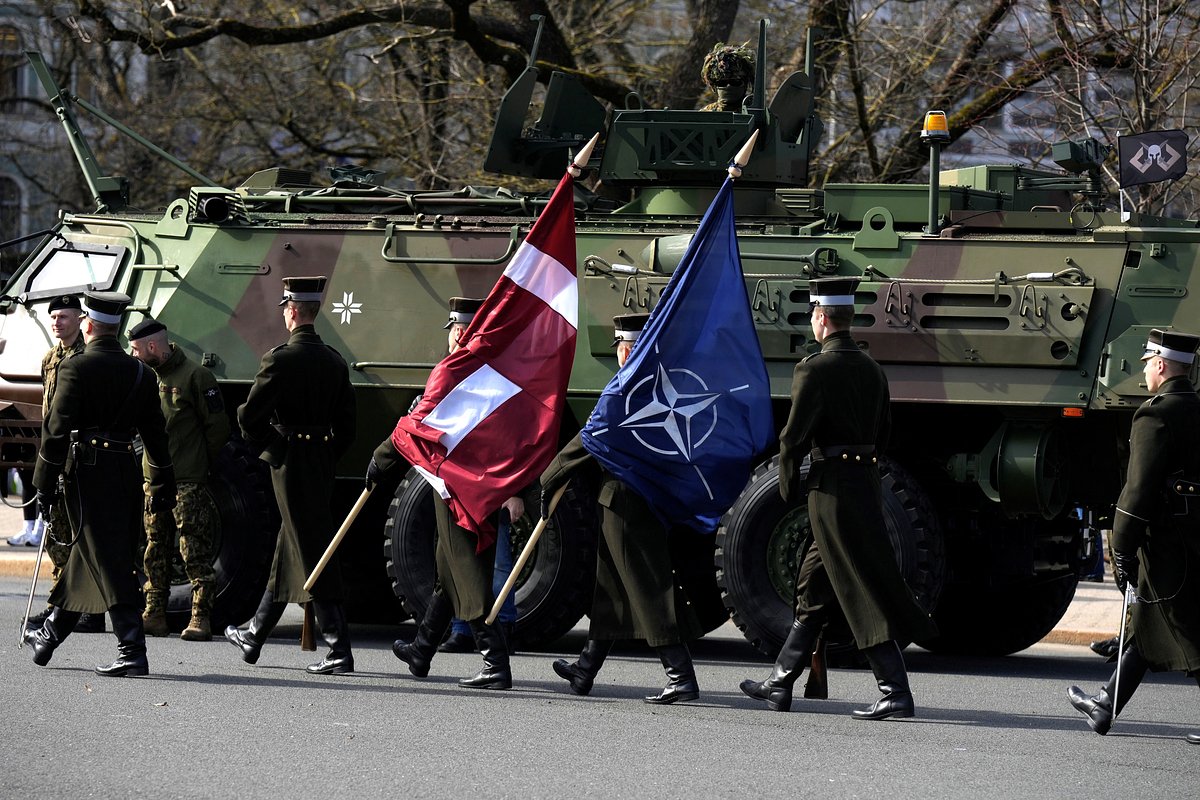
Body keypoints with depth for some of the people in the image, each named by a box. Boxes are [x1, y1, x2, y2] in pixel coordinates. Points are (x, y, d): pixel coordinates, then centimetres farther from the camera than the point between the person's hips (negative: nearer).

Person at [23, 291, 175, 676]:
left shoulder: (76, 368, -8)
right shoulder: (140, 373, 10)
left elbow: (57, 429, -11)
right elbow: (156, 433, 13)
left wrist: (44, 484, -7)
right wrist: (163, 486, 19)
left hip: (87, 471, -6)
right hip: (126, 471, 6)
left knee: (109, 561, -8)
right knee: (87, 553, 16)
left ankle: (132, 650, -16)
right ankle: (50, 636, 30)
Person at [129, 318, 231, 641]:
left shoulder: (195, 376, -7)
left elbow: (218, 427, -4)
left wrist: (197, 463, 3)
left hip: (189, 482, -7)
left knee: (196, 554, -6)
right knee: (155, 553, 9)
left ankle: (200, 618, -6)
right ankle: (155, 614, 13)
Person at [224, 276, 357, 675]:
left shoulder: (280, 359, -13)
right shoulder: (334, 361, 8)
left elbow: (249, 416, -14)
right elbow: (346, 422, 10)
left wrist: (263, 444, 4)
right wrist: (328, 455, 16)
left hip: (290, 462, -7)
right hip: (323, 463, 7)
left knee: (313, 552, -8)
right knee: (287, 550, 17)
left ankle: (339, 650, -11)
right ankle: (254, 637, 30)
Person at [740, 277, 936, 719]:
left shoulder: (815, 370, -13)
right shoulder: (870, 369, 12)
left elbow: (794, 436, -14)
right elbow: (883, 431, 18)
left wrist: (789, 486, 0)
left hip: (833, 488, -8)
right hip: (868, 480, 8)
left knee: (865, 592, -9)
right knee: (814, 588, 16)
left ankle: (895, 693, -12)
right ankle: (779, 685, 23)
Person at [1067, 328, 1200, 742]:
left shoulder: (1156, 414, -13)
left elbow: (1140, 487, -17)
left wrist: (1123, 549, -14)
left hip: (1167, 543, -9)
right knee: (1145, 627, 18)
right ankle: (1105, 707, 29)